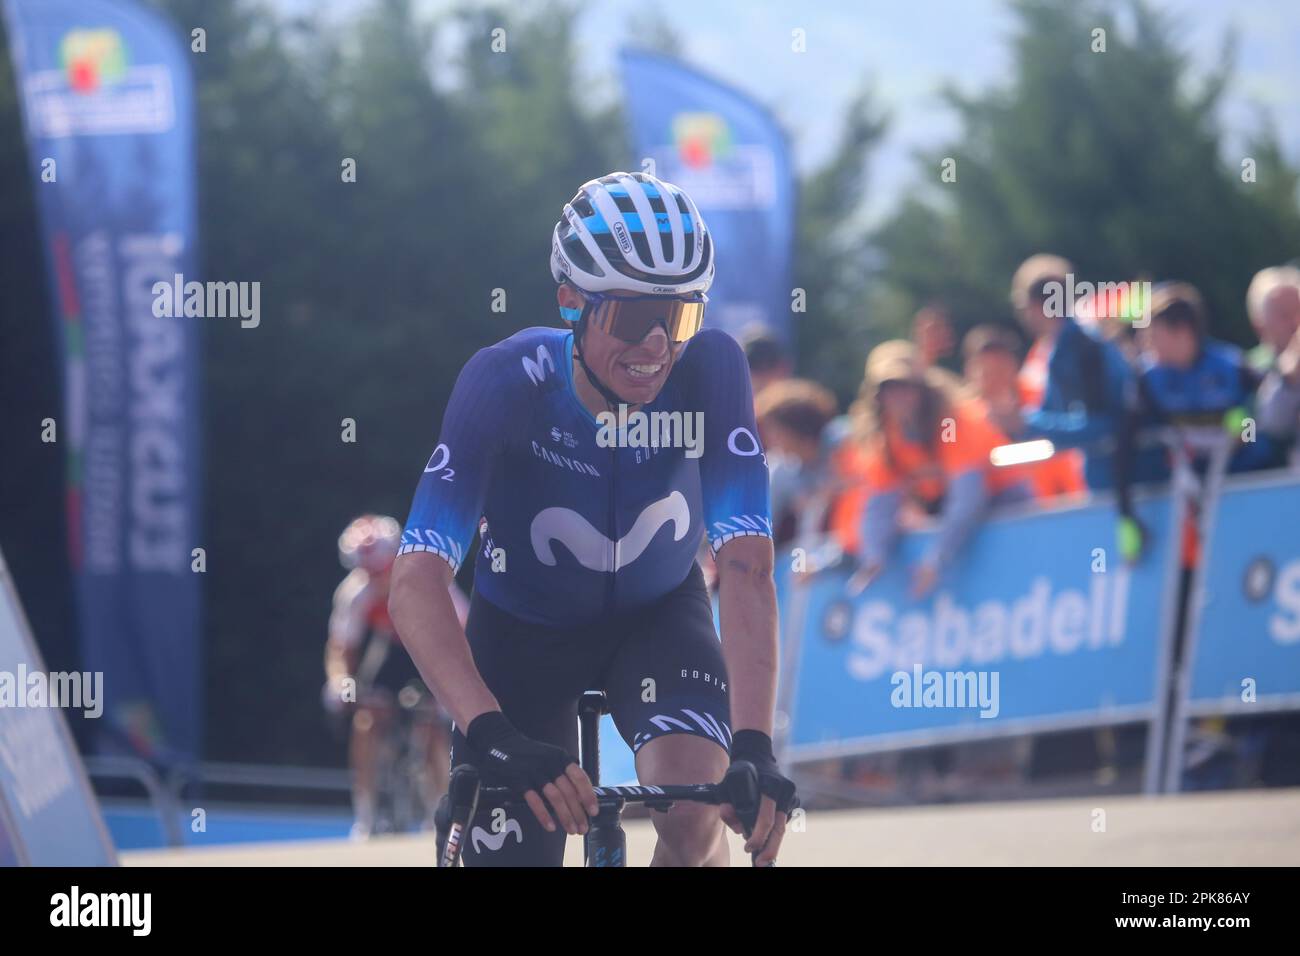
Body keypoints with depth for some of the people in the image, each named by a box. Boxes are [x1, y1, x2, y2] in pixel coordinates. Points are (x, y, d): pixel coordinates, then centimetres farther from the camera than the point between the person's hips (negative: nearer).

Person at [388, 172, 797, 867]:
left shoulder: (710, 371, -28)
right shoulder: (505, 382, -31)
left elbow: (745, 566, -33)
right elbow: (416, 584, -38)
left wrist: (753, 746, -46)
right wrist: (489, 733, -52)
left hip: (658, 616, 0)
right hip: (522, 628, 0)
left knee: (693, 809, -27)